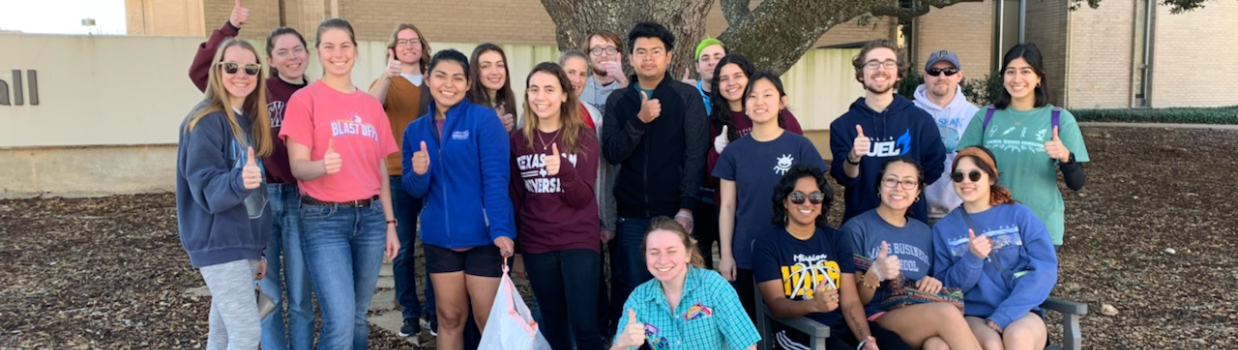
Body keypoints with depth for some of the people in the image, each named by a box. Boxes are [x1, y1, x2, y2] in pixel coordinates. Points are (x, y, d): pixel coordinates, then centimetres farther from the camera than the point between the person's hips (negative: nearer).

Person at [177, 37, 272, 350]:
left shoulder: (248, 121, 11)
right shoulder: (206, 121, -13)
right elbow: (205, 187, -20)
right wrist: (238, 181, -41)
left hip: (242, 244, 8)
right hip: (219, 246, -8)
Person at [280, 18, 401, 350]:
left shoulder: (371, 104, 11)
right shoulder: (304, 99, -3)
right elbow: (298, 167, -9)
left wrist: (390, 222, 11)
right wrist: (323, 166, -31)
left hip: (370, 217, 5)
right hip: (324, 219, -5)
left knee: (358, 316, 11)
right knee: (340, 321, -12)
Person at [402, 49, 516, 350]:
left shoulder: (484, 119, -7)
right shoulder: (416, 130, 8)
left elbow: (496, 178, -14)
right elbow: (413, 189, 9)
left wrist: (501, 229, -25)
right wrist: (419, 173, -14)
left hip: (483, 236, -4)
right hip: (440, 238, 4)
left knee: (489, 321, 3)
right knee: (449, 318, 14)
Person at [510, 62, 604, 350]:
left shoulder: (584, 138, -5)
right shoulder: (518, 140, 2)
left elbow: (583, 199, -12)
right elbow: (515, 198, 8)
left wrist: (564, 170, -30)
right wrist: (513, 247, 7)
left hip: (579, 243, -3)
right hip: (536, 246, 3)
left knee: (584, 325, -7)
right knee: (553, 325, 12)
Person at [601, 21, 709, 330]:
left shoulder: (687, 96, 0)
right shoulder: (618, 101, 9)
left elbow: (695, 155, -6)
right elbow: (612, 154, -2)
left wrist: (686, 207, -13)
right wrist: (639, 120, -16)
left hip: (674, 211, -2)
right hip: (631, 214, 3)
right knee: (636, 288, 8)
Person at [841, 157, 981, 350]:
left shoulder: (924, 232, 18)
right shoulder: (857, 228, -1)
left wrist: (934, 284, 2)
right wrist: (874, 275, -23)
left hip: (923, 318, 5)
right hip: (878, 321, -4)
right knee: (947, 313, -32)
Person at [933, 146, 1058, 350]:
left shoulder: (1019, 214, 4)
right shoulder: (944, 228, 7)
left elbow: (1045, 268, -5)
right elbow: (945, 287, 4)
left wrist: (1003, 316, -16)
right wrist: (971, 259, -16)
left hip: (1021, 313, 0)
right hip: (972, 316, 0)